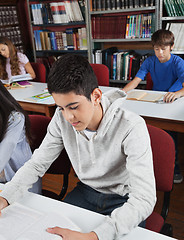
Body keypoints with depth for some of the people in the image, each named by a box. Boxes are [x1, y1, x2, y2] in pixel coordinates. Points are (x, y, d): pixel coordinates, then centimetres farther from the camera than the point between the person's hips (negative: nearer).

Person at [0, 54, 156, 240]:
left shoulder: (131, 128, -30)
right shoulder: (62, 118, -15)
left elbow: (144, 199, -34)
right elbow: (37, 163, -4)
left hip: (123, 200, -3)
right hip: (86, 191, 4)